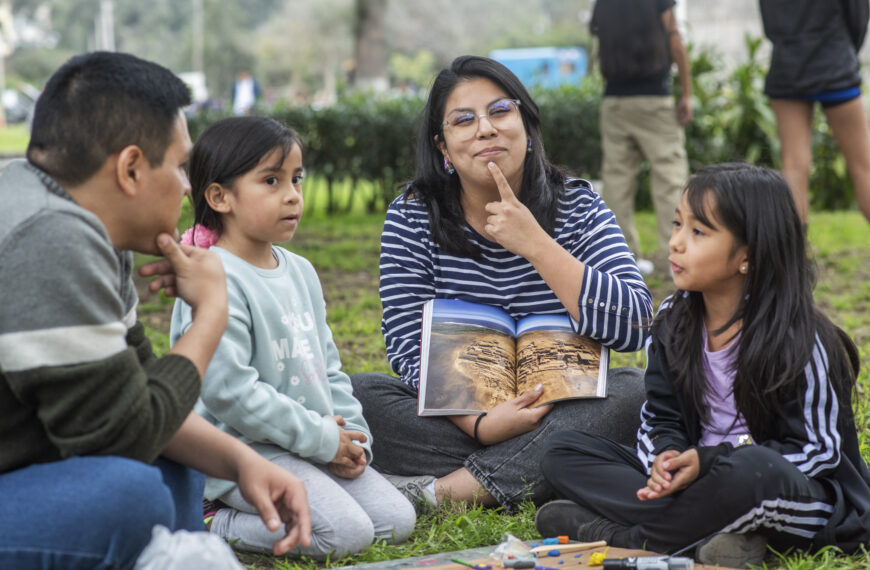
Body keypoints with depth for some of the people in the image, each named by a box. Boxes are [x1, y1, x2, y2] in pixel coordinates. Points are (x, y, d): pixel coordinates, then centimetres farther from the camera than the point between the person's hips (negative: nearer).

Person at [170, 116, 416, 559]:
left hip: (318, 445, 9)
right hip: (244, 450, -9)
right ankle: (211, 526, -6)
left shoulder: (301, 272, 13)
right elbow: (228, 390, -23)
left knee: (397, 521, 2)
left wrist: (352, 436, 5)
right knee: (348, 533, -22)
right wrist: (321, 438, -17)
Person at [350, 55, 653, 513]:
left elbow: (633, 328, -15)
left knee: (634, 390, -29)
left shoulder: (577, 206, -2)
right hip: (454, 415, 0)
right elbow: (411, 351, -8)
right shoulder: (412, 217, -2)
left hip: (562, 418, 0)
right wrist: (478, 424, -25)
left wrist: (534, 243, -20)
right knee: (352, 394, -24)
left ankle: (441, 489, -29)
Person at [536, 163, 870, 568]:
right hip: (696, 475, 6)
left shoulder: (796, 339, -15)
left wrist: (709, 461, -24)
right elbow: (661, 417, 7)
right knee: (563, 452, -6)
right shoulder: (673, 320, 3)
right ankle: (707, 532, -23)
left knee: (750, 469, -42)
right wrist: (666, 456, -19)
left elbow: (817, 450, -14)